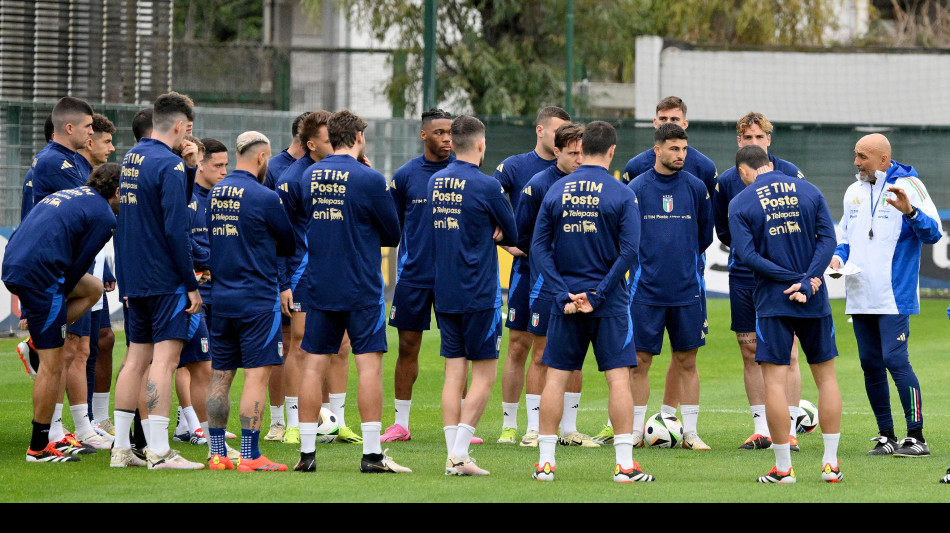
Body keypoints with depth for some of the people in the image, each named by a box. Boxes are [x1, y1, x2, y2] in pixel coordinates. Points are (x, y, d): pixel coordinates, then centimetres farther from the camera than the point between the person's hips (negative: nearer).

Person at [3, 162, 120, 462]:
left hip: (13, 267, 9)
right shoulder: (104, 215, -2)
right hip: (40, 277, -9)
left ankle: (38, 344, 14)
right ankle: (39, 447, 3)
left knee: (93, 289, 28)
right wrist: (59, 297, 9)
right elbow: (80, 263, -2)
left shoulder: (69, 195, 24)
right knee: (52, 365, -2)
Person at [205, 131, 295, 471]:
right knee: (257, 375, -5)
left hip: (220, 299, 7)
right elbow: (290, 244, -2)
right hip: (257, 301, -7)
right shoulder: (264, 197, -12)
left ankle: (217, 453, 12)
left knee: (220, 376, 10)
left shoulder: (215, 194, 8)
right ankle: (249, 456, -7)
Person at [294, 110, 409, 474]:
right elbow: (393, 234, -1)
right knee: (369, 364, -1)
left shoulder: (309, 176, 4)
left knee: (313, 364, 7)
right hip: (362, 289, -4)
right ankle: (372, 454, -3)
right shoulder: (369, 180, -11)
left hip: (319, 287, 4)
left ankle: (306, 452, 7)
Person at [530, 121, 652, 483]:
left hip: (566, 301, 3)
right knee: (618, 377, 0)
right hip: (610, 303, -3)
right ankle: (625, 465, -4)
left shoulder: (556, 191, 2)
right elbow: (629, 251, -12)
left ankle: (545, 462, 8)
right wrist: (597, 295, -9)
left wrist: (564, 293, -6)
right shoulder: (622, 195, -6)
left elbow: (539, 246, -2)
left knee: (556, 378, 7)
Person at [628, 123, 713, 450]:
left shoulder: (695, 187, 4)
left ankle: (689, 431, 9)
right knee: (640, 360, -1)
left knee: (686, 360, 5)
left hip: (687, 287, 2)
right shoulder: (636, 188, -1)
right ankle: (636, 429, 7)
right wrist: (644, 261, 8)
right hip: (646, 288, -2)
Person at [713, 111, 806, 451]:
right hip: (742, 278, 3)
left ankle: (789, 430, -3)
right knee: (750, 353, 5)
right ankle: (761, 430, 11)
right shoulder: (727, 181, 6)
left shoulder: (790, 175, -3)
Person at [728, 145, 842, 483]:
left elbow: (747, 255, -11)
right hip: (815, 302, 3)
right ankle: (831, 464, 9)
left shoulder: (740, 204, -2)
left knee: (775, 380, 1)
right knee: (826, 376, 11)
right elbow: (828, 238, -4)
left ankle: (783, 467, 0)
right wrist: (806, 281, -11)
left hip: (772, 302, -3)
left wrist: (794, 280, -10)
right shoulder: (809, 191, 5)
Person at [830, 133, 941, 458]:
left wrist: (910, 211, -28)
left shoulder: (908, 186, -5)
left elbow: (933, 233, -11)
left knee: (895, 360, -14)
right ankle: (886, 437, 15)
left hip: (894, 297, -7)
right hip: (860, 297, 7)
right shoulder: (854, 192, 15)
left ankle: (916, 437, -8)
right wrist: (838, 256, 4)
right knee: (870, 364, 7)